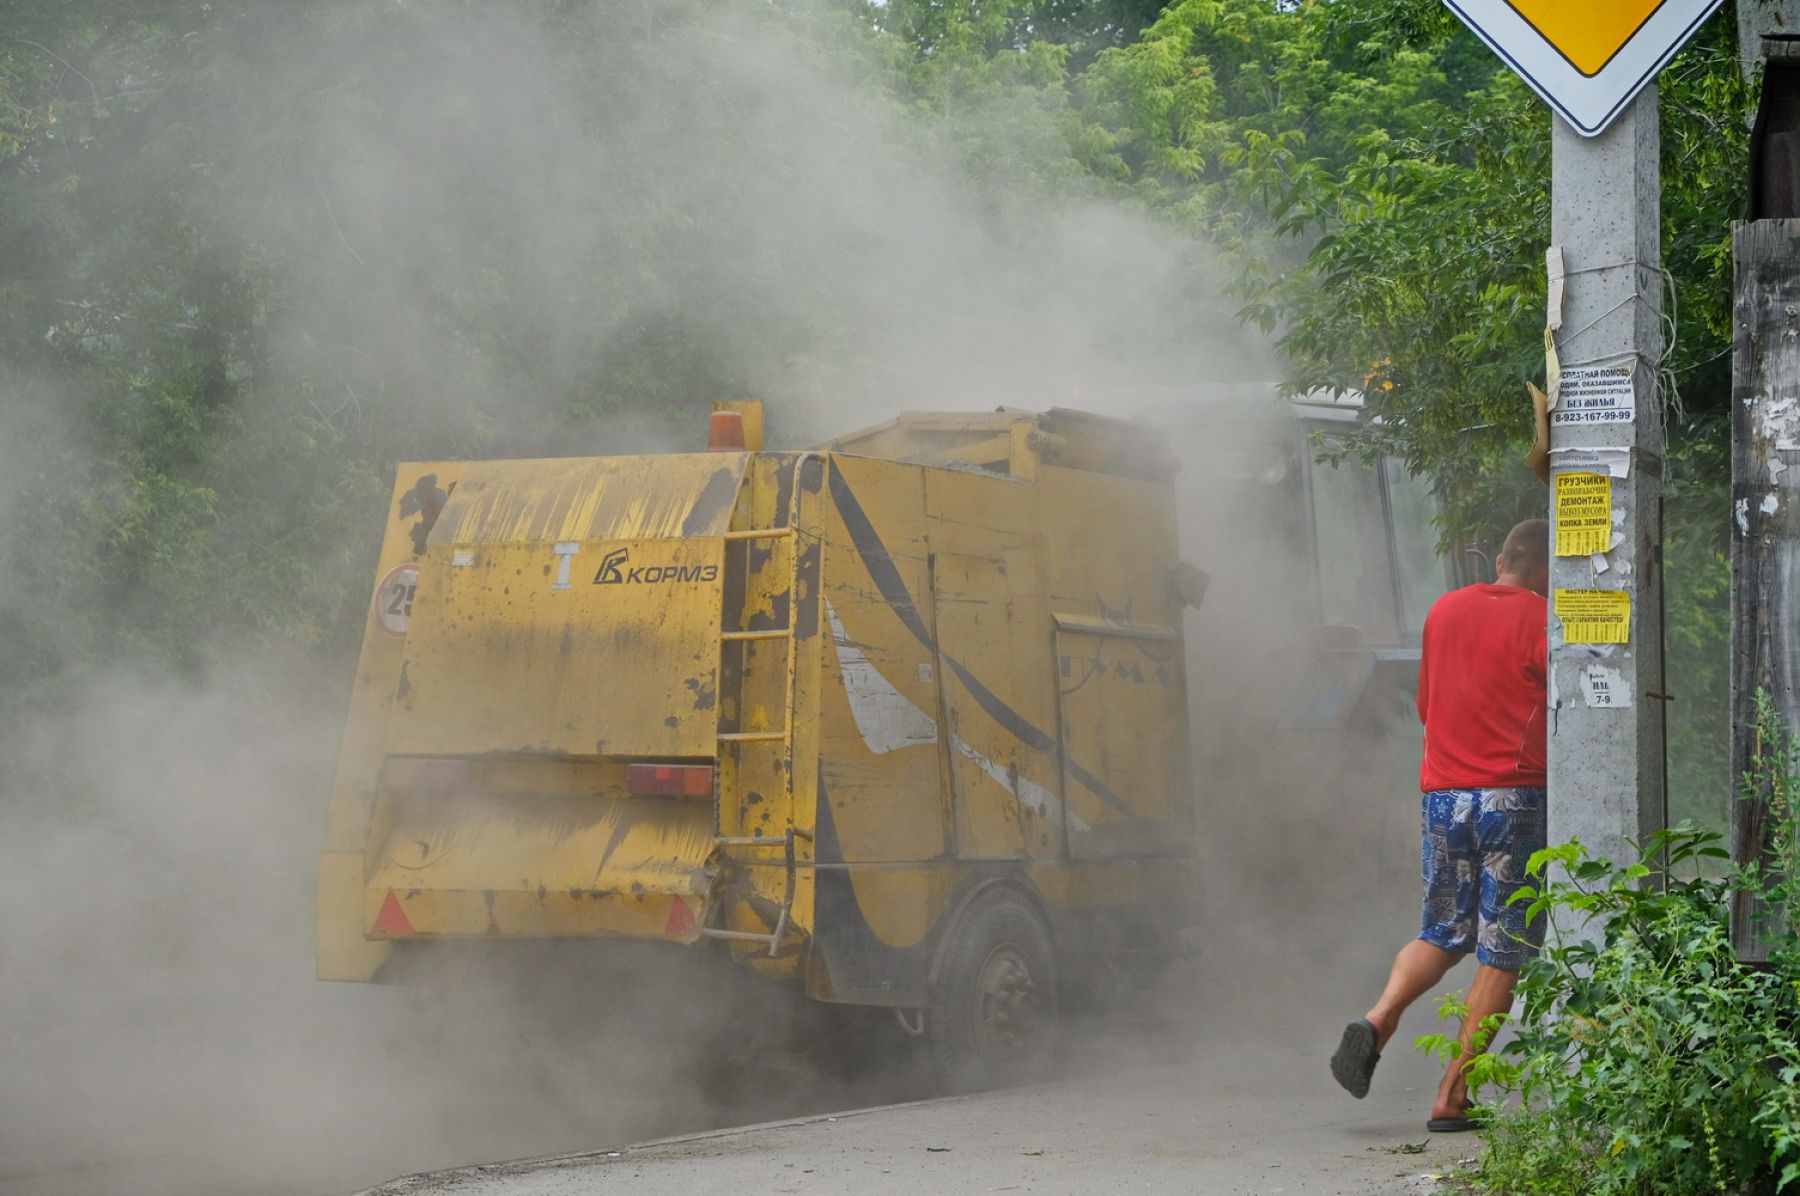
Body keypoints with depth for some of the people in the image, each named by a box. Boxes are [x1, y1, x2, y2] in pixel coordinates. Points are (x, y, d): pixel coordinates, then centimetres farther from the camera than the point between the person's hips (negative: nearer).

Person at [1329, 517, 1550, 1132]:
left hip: (1442, 793, 5)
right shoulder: (1538, 620, -5)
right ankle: (1452, 1097, -2)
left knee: (1442, 935, 18)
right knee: (1501, 953, 2)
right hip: (1512, 796, -5)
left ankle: (1379, 1019, -9)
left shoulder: (1444, 610, 12)